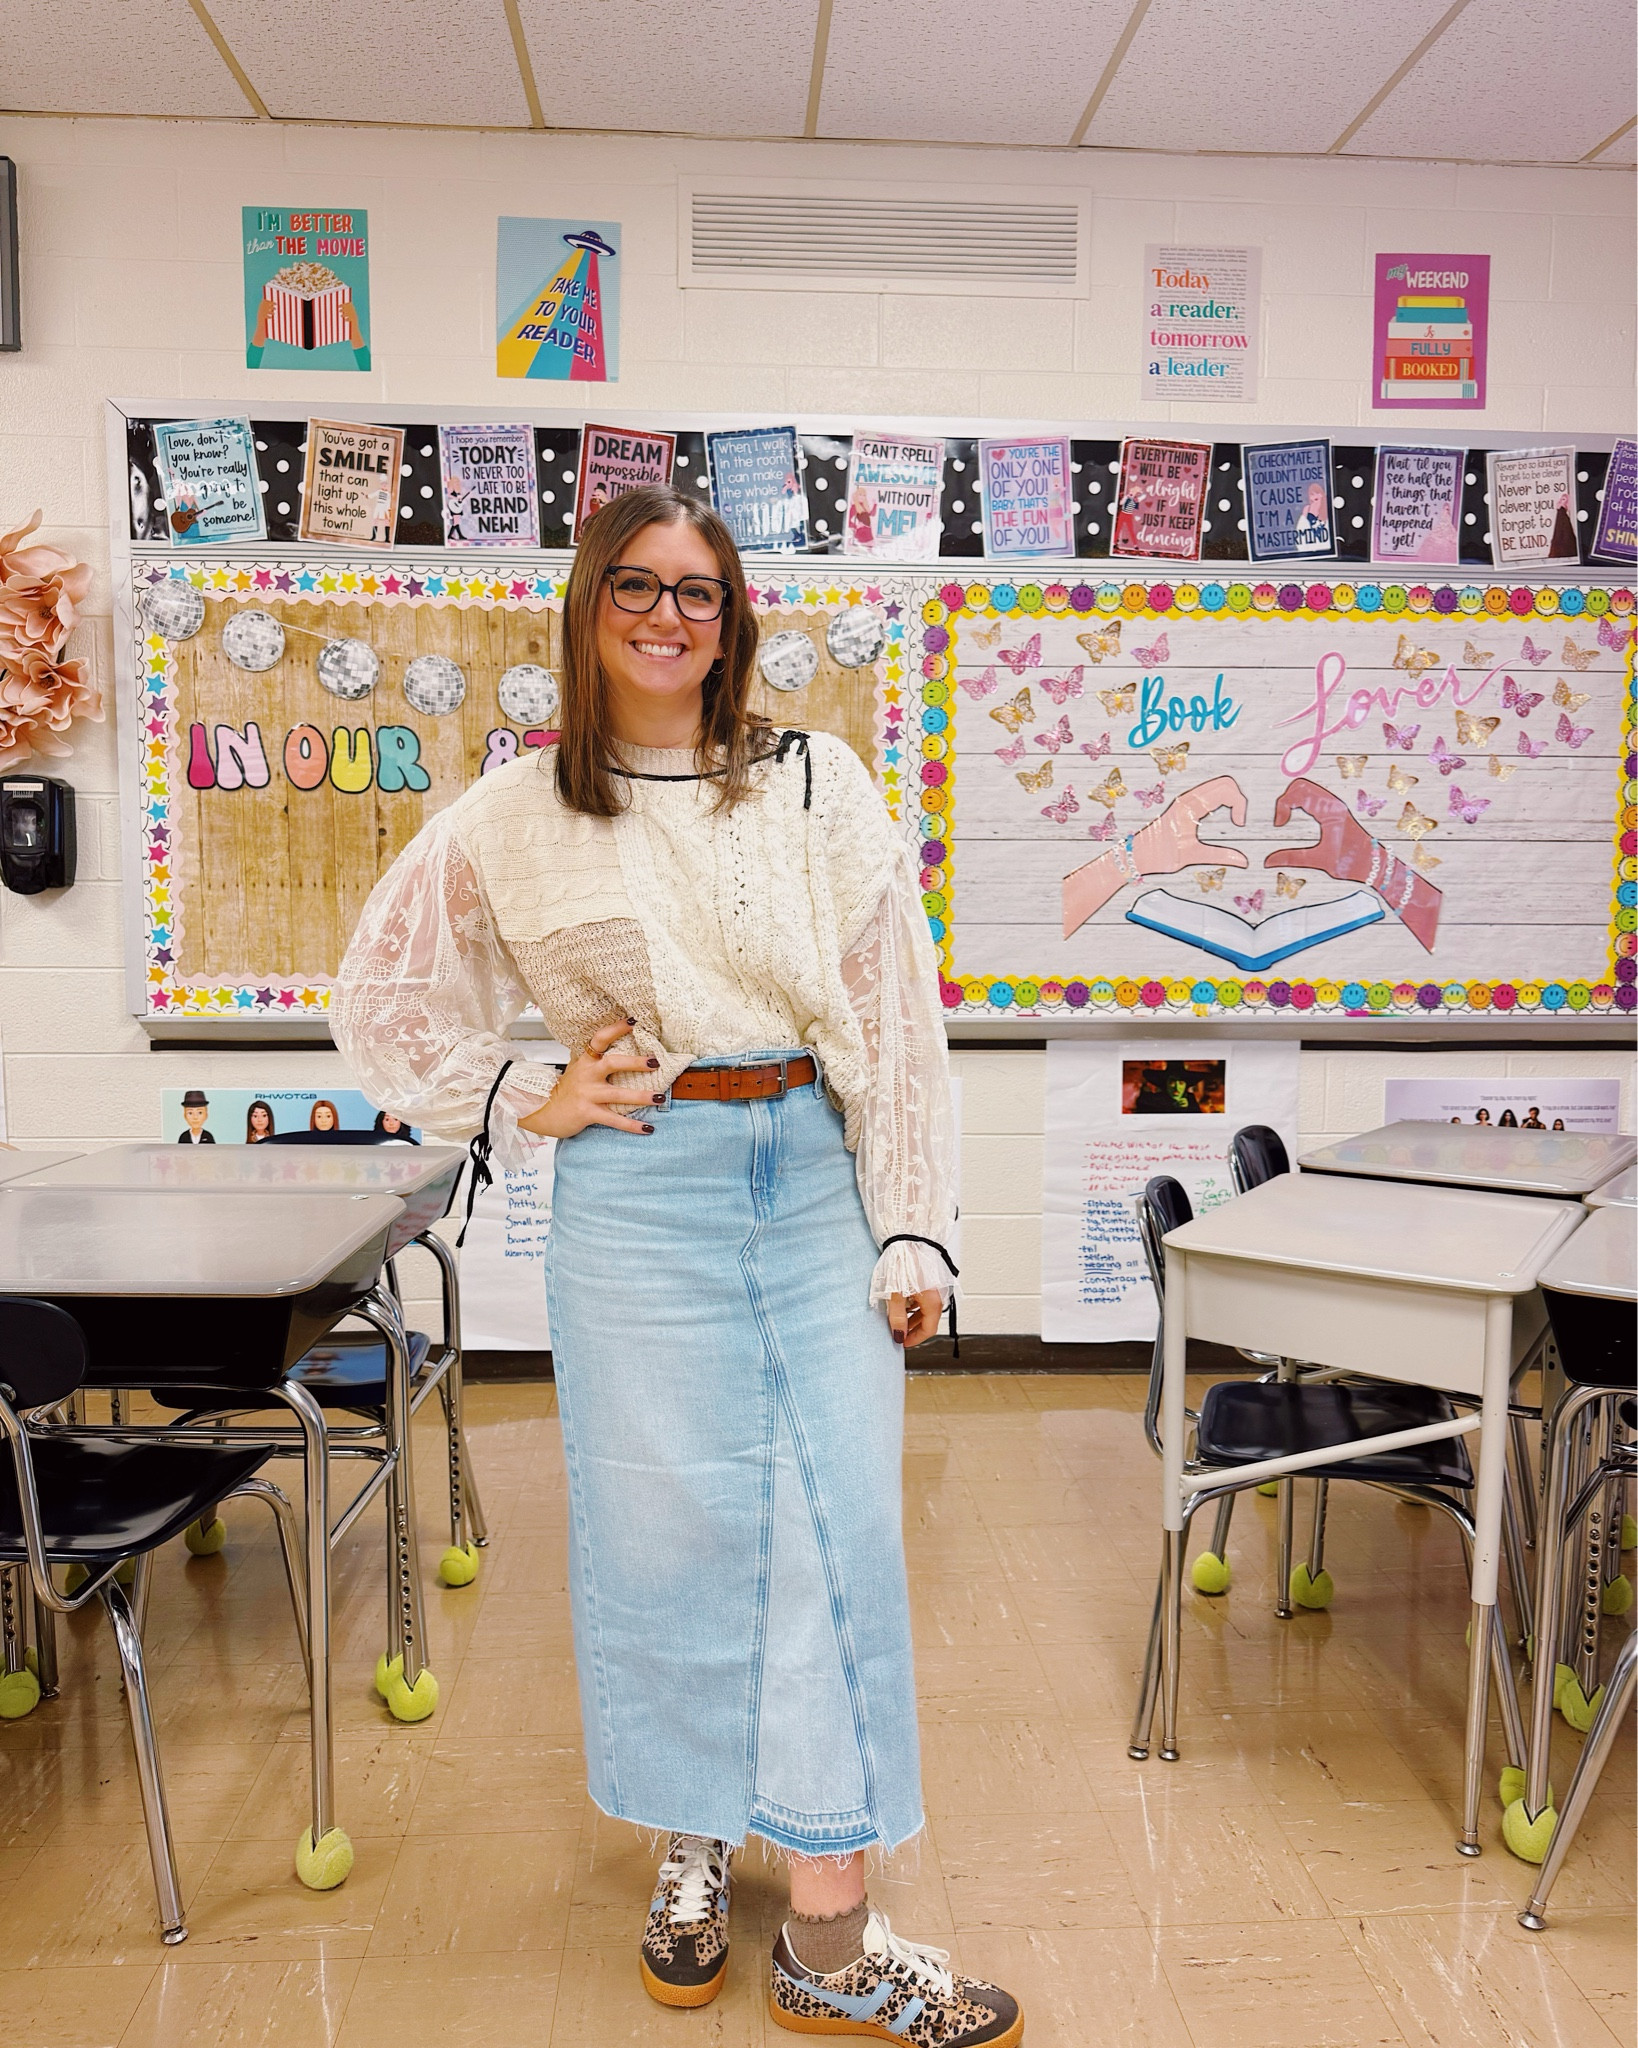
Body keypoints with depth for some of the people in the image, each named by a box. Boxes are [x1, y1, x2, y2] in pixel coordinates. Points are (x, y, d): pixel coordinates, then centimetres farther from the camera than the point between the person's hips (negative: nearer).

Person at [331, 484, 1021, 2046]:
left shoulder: (816, 785, 4)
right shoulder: (516, 817, 3)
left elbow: (894, 1015, 1)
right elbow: (380, 1002, 12)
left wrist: (911, 1230, -2)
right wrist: (520, 1105, 1)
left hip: (814, 1178, 1)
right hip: (639, 1188, -1)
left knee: (837, 1528, 2)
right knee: (670, 1527, 9)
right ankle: (694, 1841, 34)